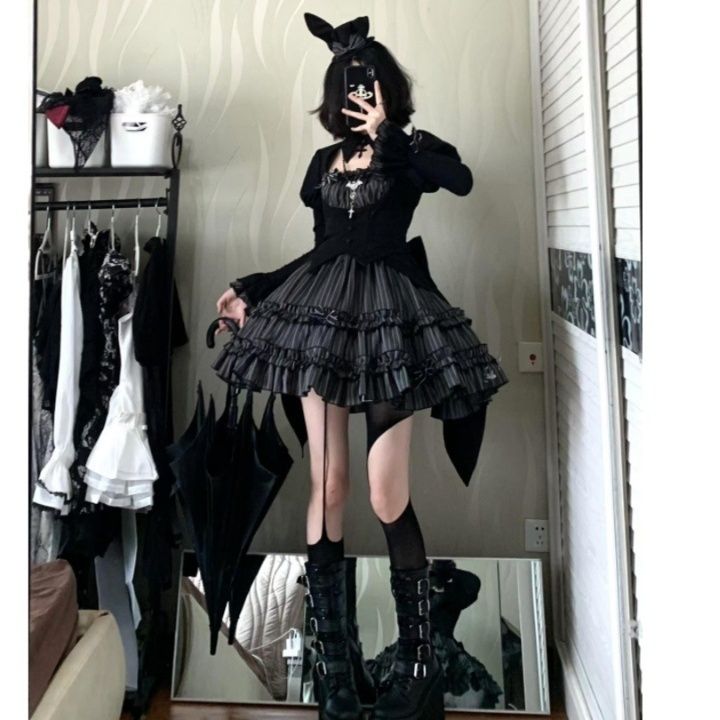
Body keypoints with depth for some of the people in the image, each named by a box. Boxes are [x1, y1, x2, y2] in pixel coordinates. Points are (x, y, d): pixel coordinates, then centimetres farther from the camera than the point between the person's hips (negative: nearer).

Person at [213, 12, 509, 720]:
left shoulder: (411, 148, 5)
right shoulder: (325, 161, 17)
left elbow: (460, 180, -18)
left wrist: (385, 134, -12)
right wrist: (253, 291, 20)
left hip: (387, 313, -4)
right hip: (320, 311, 4)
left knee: (387, 496, -9)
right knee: (328, 484, 1)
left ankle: (417, 658, 8)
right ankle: (331, 652, 12)